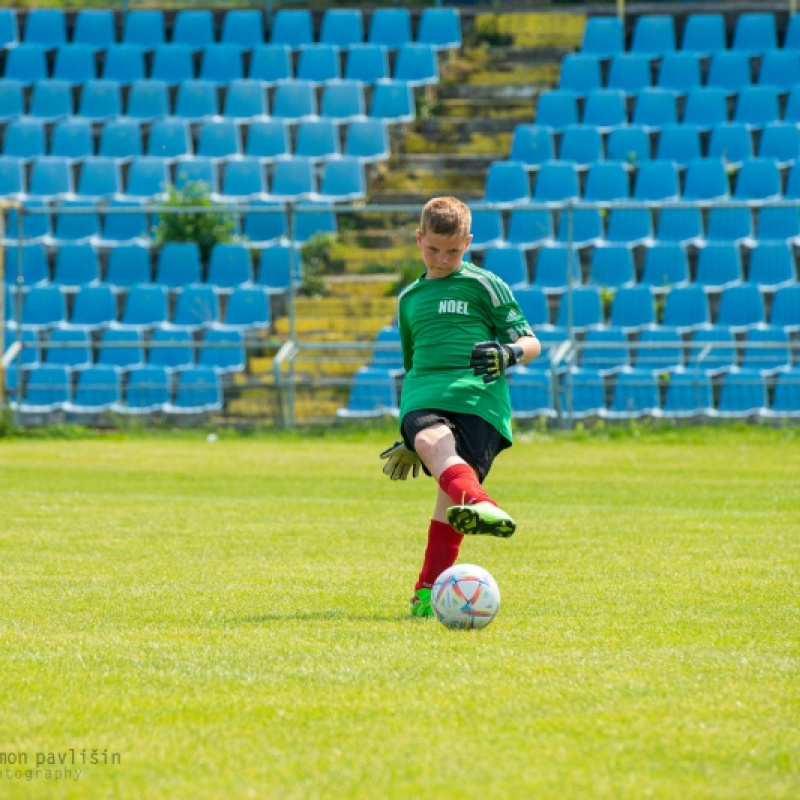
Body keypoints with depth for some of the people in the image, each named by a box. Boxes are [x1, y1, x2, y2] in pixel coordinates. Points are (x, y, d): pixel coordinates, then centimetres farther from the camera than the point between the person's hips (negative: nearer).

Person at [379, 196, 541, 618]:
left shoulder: (485, 286, 12)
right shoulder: (410, 297, 26)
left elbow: (530, 342, 9)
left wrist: (509, 354, -15)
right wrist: (407, 437, 35)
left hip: (478, 398, -2)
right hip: (424, 399, 2)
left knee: (449, 494, -15)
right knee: (432, 441, -34)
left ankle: (428, 592, -2)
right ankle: (480, 506, -63)